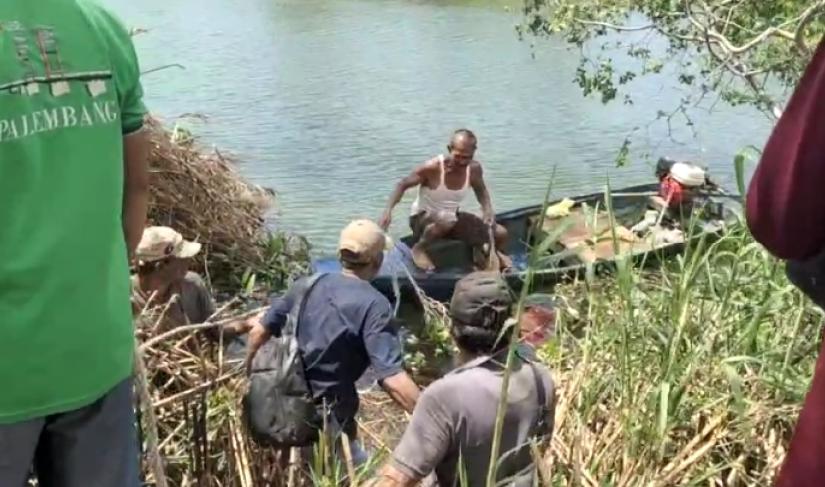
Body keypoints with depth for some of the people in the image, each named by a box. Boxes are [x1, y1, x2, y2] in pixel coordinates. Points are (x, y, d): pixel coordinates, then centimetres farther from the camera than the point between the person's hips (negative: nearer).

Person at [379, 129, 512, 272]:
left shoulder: (474, 169, -12)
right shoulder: (433, 168, -26)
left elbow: (481, 190, 9)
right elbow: (403, 185, -16)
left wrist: (488, 209, -10)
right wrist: (388, 210, -29)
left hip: (451, 219, 5)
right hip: (422, 219, -5)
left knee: (500, 234, -3)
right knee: (447, 219, -42)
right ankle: (419, 248, -14)